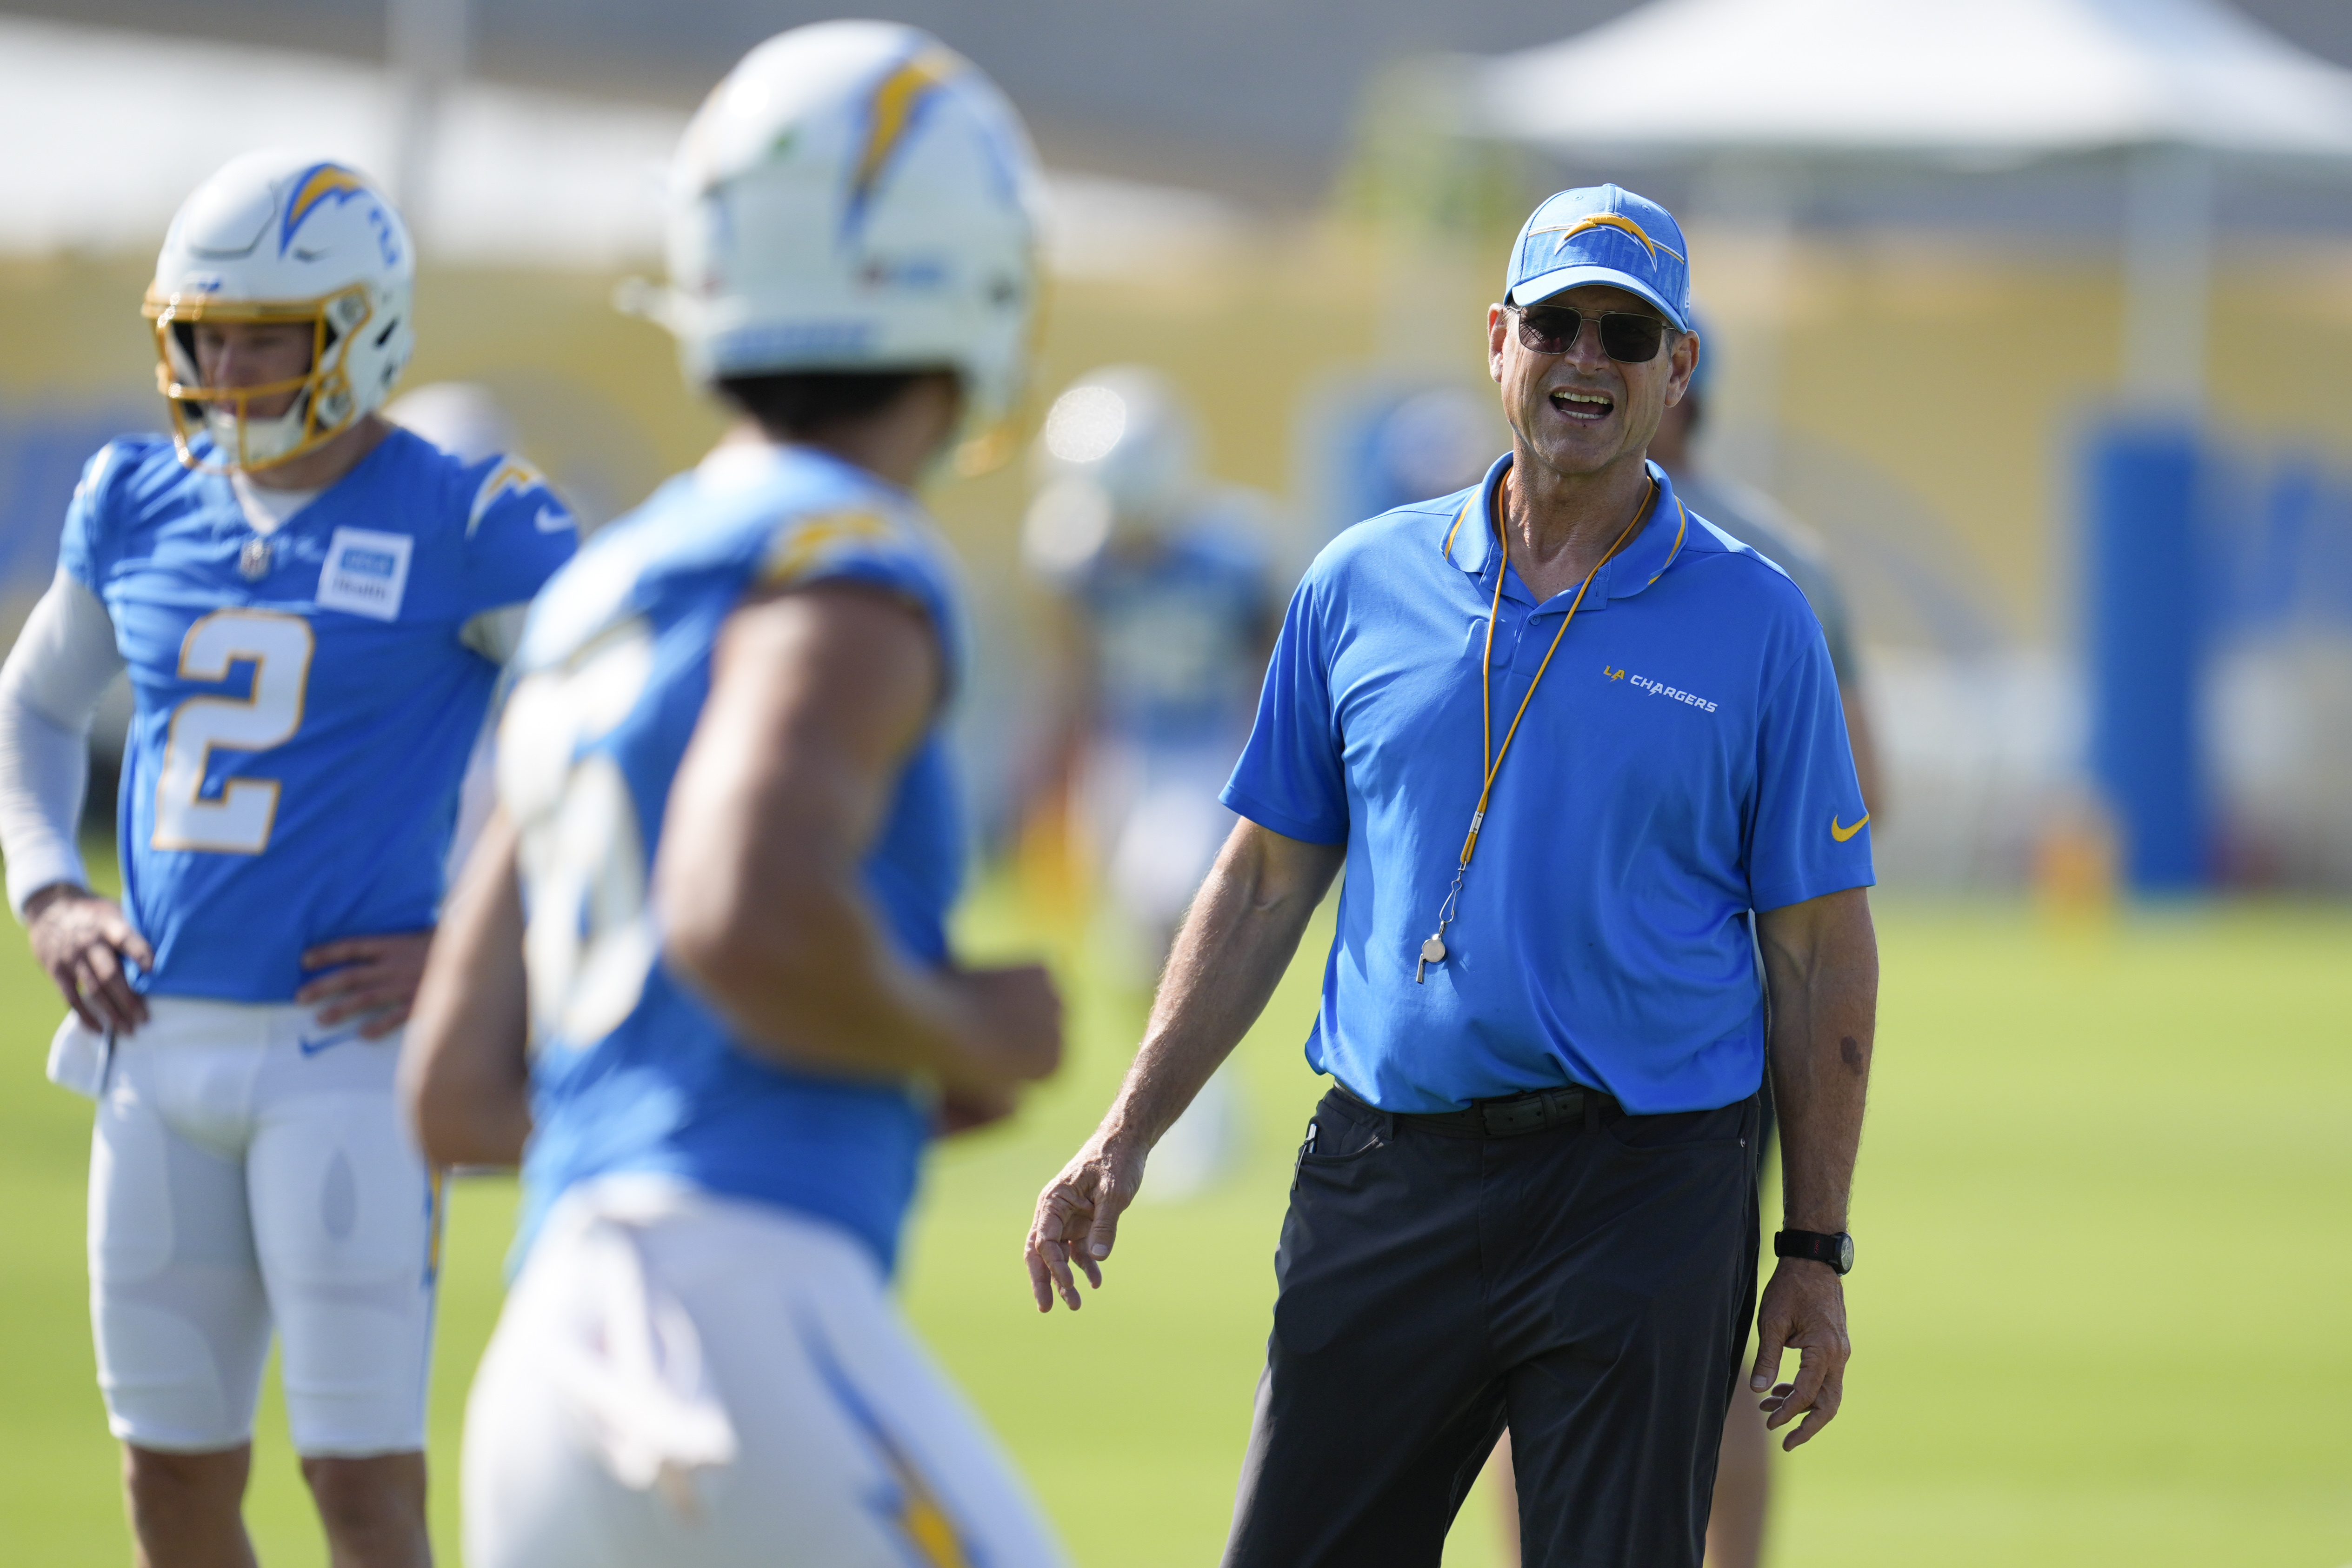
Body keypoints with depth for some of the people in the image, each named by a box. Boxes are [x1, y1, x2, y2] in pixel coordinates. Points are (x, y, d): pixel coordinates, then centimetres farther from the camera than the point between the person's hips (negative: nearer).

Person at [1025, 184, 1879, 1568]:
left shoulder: (1757, 624, 2)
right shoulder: (1362, 587, 9)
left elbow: (1823, 952, 3)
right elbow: (1267, 884, 15)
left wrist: (1818, 1250, 0)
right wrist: (1130, 1135, 8)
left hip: (1642, 1204, -3)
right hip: (1383, 1184, 3)